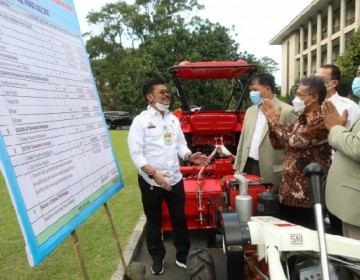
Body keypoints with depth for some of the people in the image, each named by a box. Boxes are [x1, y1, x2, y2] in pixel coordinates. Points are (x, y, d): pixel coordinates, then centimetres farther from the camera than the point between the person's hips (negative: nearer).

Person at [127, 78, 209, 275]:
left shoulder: (173, 119, 9)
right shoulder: (141, 120, -10)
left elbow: (180, 145, 12)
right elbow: (136, 153, -14)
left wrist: (190, 157, -9)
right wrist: (154, 173, -24)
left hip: (175, 179, 5)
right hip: (151, 181, -4)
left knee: (179, 219, 15)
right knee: (154, 222, 13)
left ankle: (182, 256, 35)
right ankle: (157, 259, 34)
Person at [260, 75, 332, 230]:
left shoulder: (321, 122, -16)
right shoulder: (300, 120, 12)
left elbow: (294, 141, -27)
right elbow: (277, 143, 16)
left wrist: (274, 121, -13)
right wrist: (272, 121, 3)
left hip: (307, 198, -8)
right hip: (288, 193, 8)